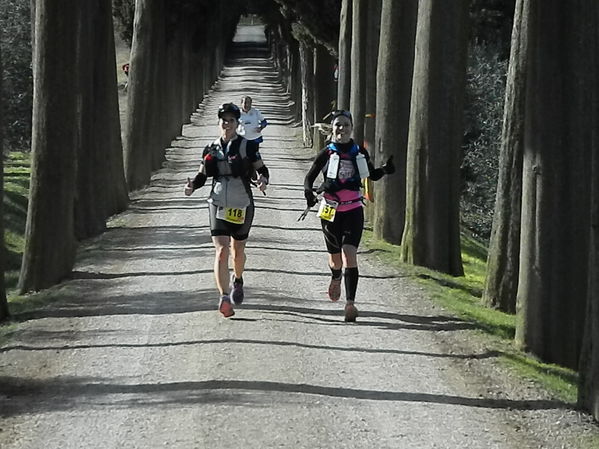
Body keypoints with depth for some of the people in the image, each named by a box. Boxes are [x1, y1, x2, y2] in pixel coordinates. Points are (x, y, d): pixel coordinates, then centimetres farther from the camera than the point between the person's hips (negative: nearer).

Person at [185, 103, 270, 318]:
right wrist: (193, 185, -9)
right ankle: (224, 298, -21)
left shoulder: (248, 146, -2)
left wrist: (262, 180, -21)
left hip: (242, 205, 0)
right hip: (218, 204, 1)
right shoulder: (212, 149, 5)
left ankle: (237, 279, 47)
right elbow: (202, 175, 12)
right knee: (221, 250, -13)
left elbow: (261, 170, 2)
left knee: (237, 251, 14)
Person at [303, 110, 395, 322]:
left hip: (353, 211, 0)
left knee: (349, 255, -17)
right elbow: (309, 177, 3)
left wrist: (386, 169, -3)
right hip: (331, 211, 0)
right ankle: (336, 278, 51)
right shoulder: (326, 153, -1)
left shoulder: (359, 152, 4)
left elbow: (372, 175, 18)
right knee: (335, 256, 13)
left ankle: (350, 302, -22)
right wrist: (309, 193, -18)